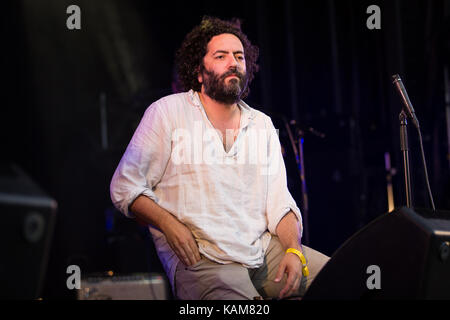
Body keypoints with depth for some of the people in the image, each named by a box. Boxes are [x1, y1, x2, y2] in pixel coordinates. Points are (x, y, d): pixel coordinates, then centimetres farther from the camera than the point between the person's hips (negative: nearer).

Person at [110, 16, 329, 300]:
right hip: (200, 257, -5)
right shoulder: (167, 113, 2)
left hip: (264, 250, 5)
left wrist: (293, 250, -7)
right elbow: (124, 187, 2)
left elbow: (279, 202, 12)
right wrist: (168, 224, -15)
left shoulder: (262, 124, 16)